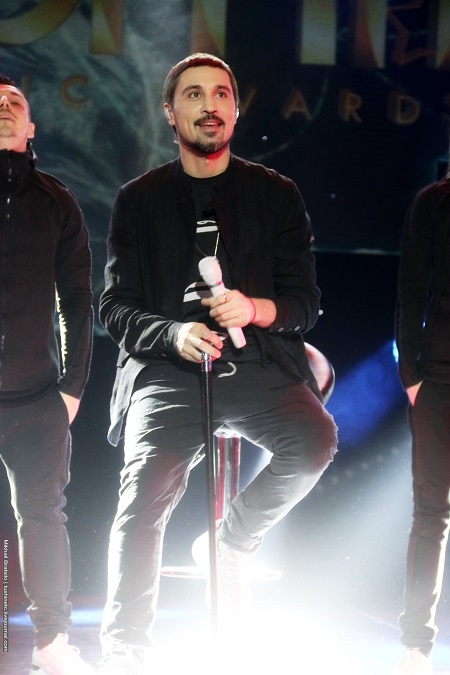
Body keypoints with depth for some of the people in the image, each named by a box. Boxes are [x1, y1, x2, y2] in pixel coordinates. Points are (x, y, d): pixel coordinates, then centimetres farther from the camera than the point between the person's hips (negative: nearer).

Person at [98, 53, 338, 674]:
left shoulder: (275, 195, 12)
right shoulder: (139, 200, 12)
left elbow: (305, 302, 9)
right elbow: (115, 308, 8)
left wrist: (255, 309, -14)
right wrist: (173, 334, -14)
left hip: (258, 363, 1)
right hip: (167, 368, -1)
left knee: (314, 440, -29)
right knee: (144, 495, -23)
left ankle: (232, 542, -2)